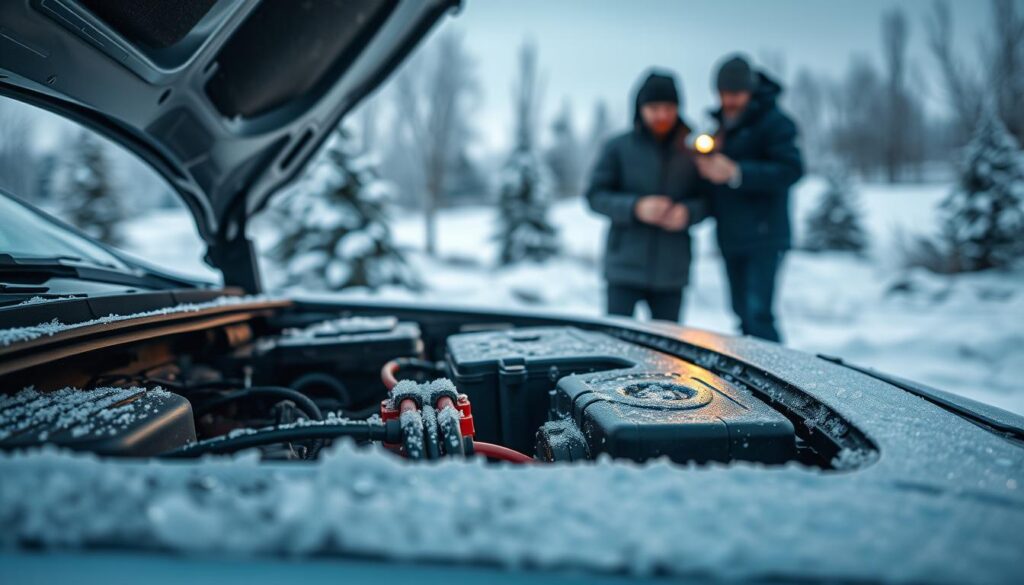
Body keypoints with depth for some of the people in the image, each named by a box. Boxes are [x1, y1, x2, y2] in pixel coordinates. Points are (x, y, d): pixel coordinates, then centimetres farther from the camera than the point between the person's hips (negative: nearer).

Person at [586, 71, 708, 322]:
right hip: (625, 267, -2)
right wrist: (636, 208, -16)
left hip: (672, 270, 2)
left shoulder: (690, 151, 5)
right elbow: (595, 195, -2)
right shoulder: (618, 147, -1)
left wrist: (688, 212, -13)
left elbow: (707, 200, 9)